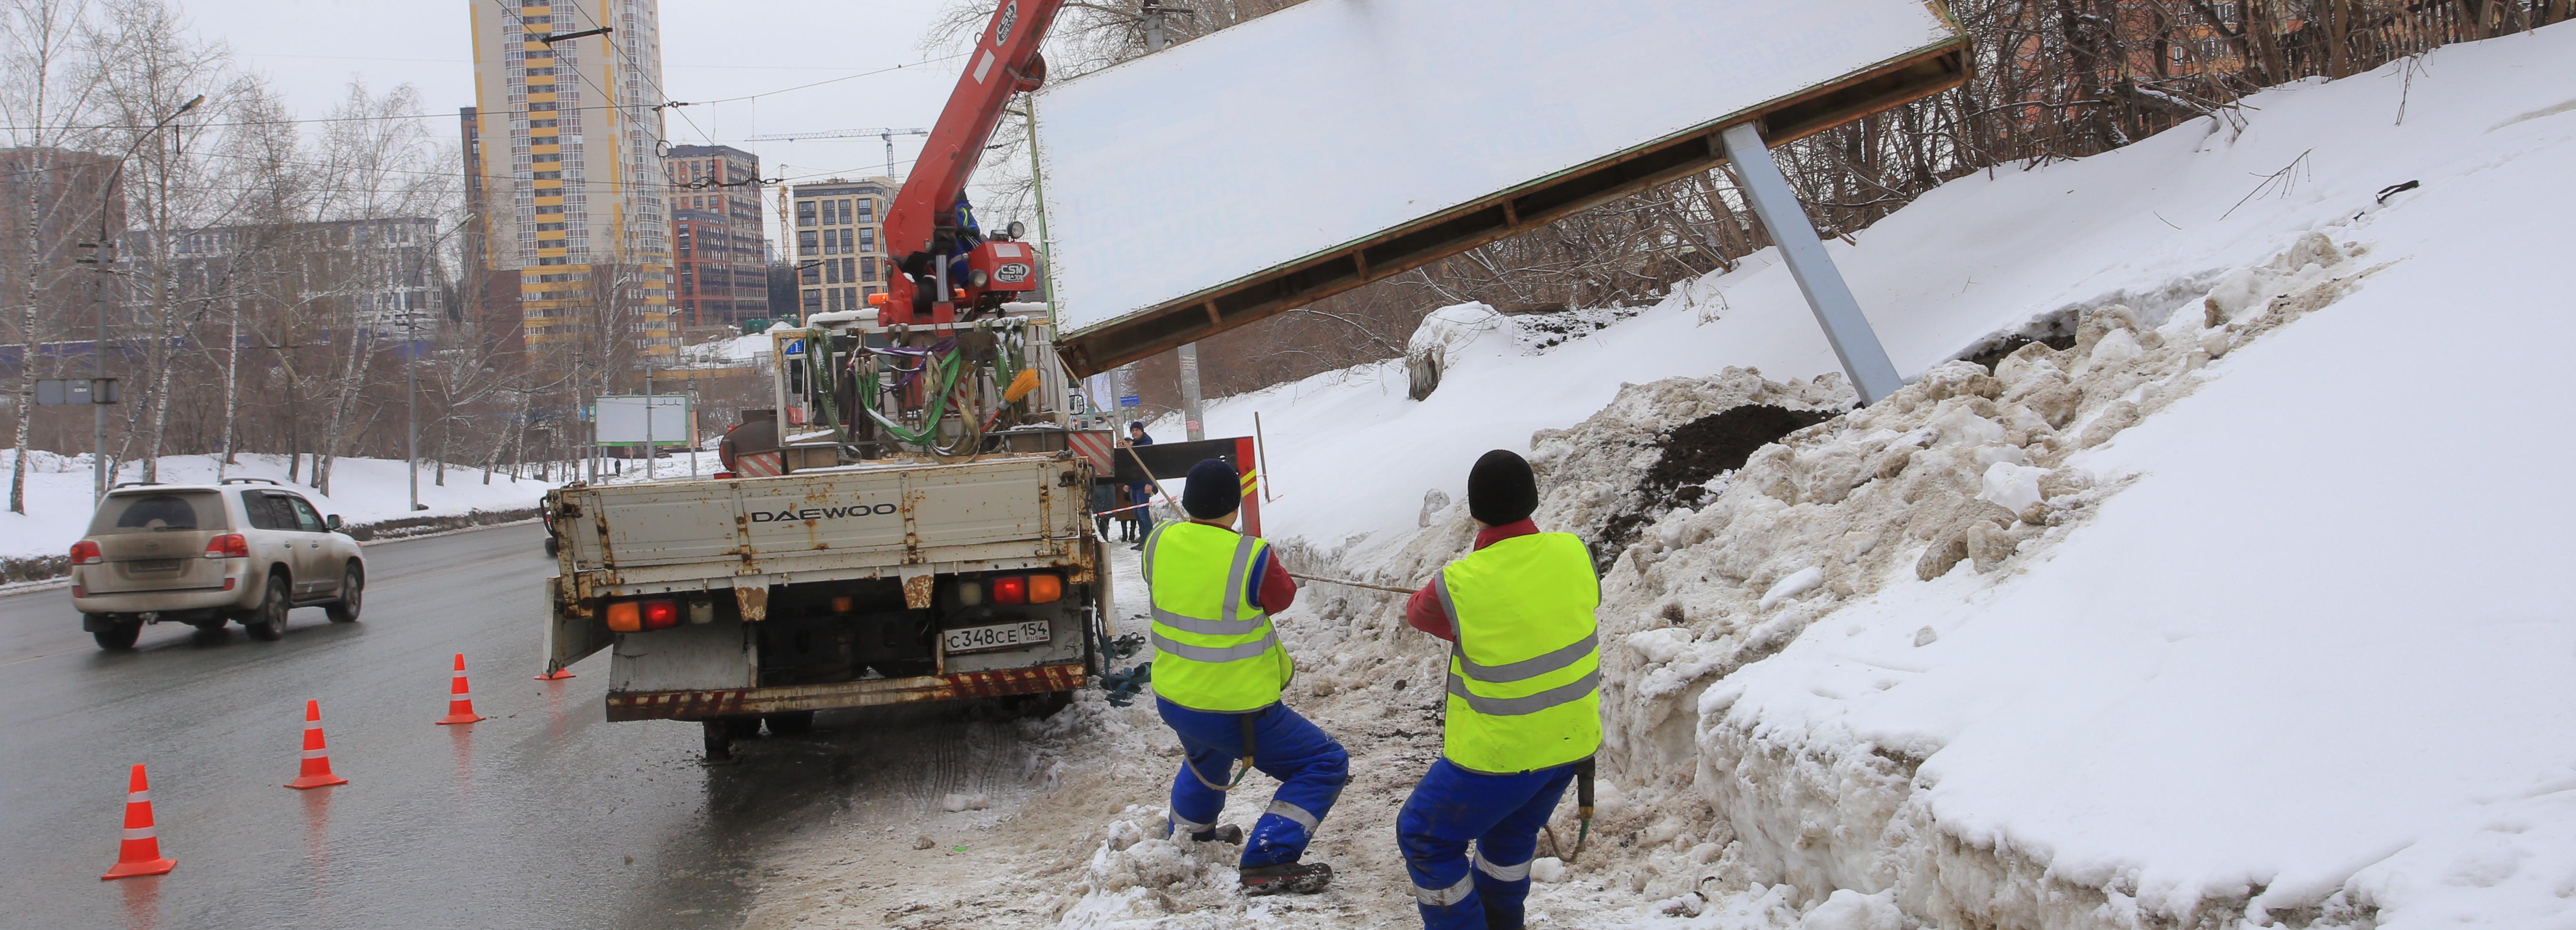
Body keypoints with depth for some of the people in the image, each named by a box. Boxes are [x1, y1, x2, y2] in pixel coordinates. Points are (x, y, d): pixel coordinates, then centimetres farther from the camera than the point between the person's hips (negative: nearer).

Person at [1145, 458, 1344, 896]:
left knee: (1205, 757, 39)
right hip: (1237, 710, -7)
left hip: (1171, 700, 7)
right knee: (1325, 764, 5)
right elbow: (1283, 597, -4)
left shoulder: (1159, 544, -8)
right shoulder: (1251, 557, -24)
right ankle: (1268, 863, -5)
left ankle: (1188, 836, 56)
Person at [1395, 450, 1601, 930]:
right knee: (1511, 835, 30)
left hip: (1501, 755, -5)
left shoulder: (1458, 587, -25)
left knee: (1426, 838, 17)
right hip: (1572, 741, 6)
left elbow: (1417, 612, -2)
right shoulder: (1574, 554, -14)